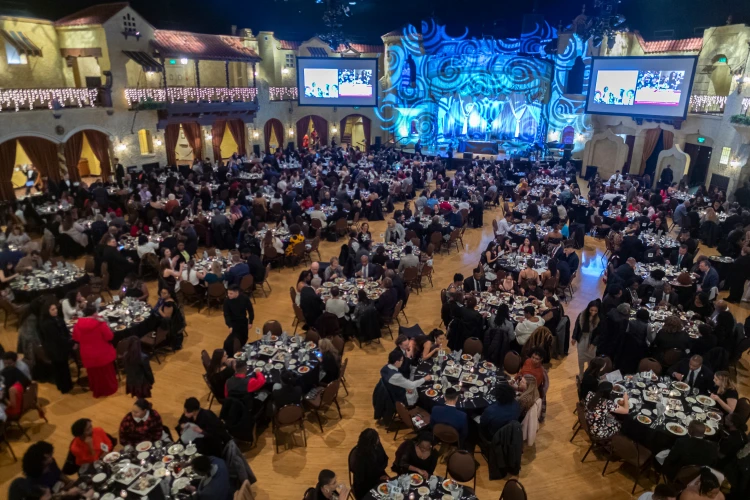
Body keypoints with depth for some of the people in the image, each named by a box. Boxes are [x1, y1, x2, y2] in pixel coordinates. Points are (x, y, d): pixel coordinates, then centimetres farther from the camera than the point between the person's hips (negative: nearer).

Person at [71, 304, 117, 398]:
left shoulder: (78, 325, -10)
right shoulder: (100, 323, -23)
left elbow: (76, 338, 4)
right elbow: (110, 337, -18)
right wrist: (106, 325, -6)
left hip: (88, 355, 3)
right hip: (103, 354, -3)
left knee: (94, 374, 21)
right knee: (106, 372, 17)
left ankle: (97, 391, 37)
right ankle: (110, 389, 31)